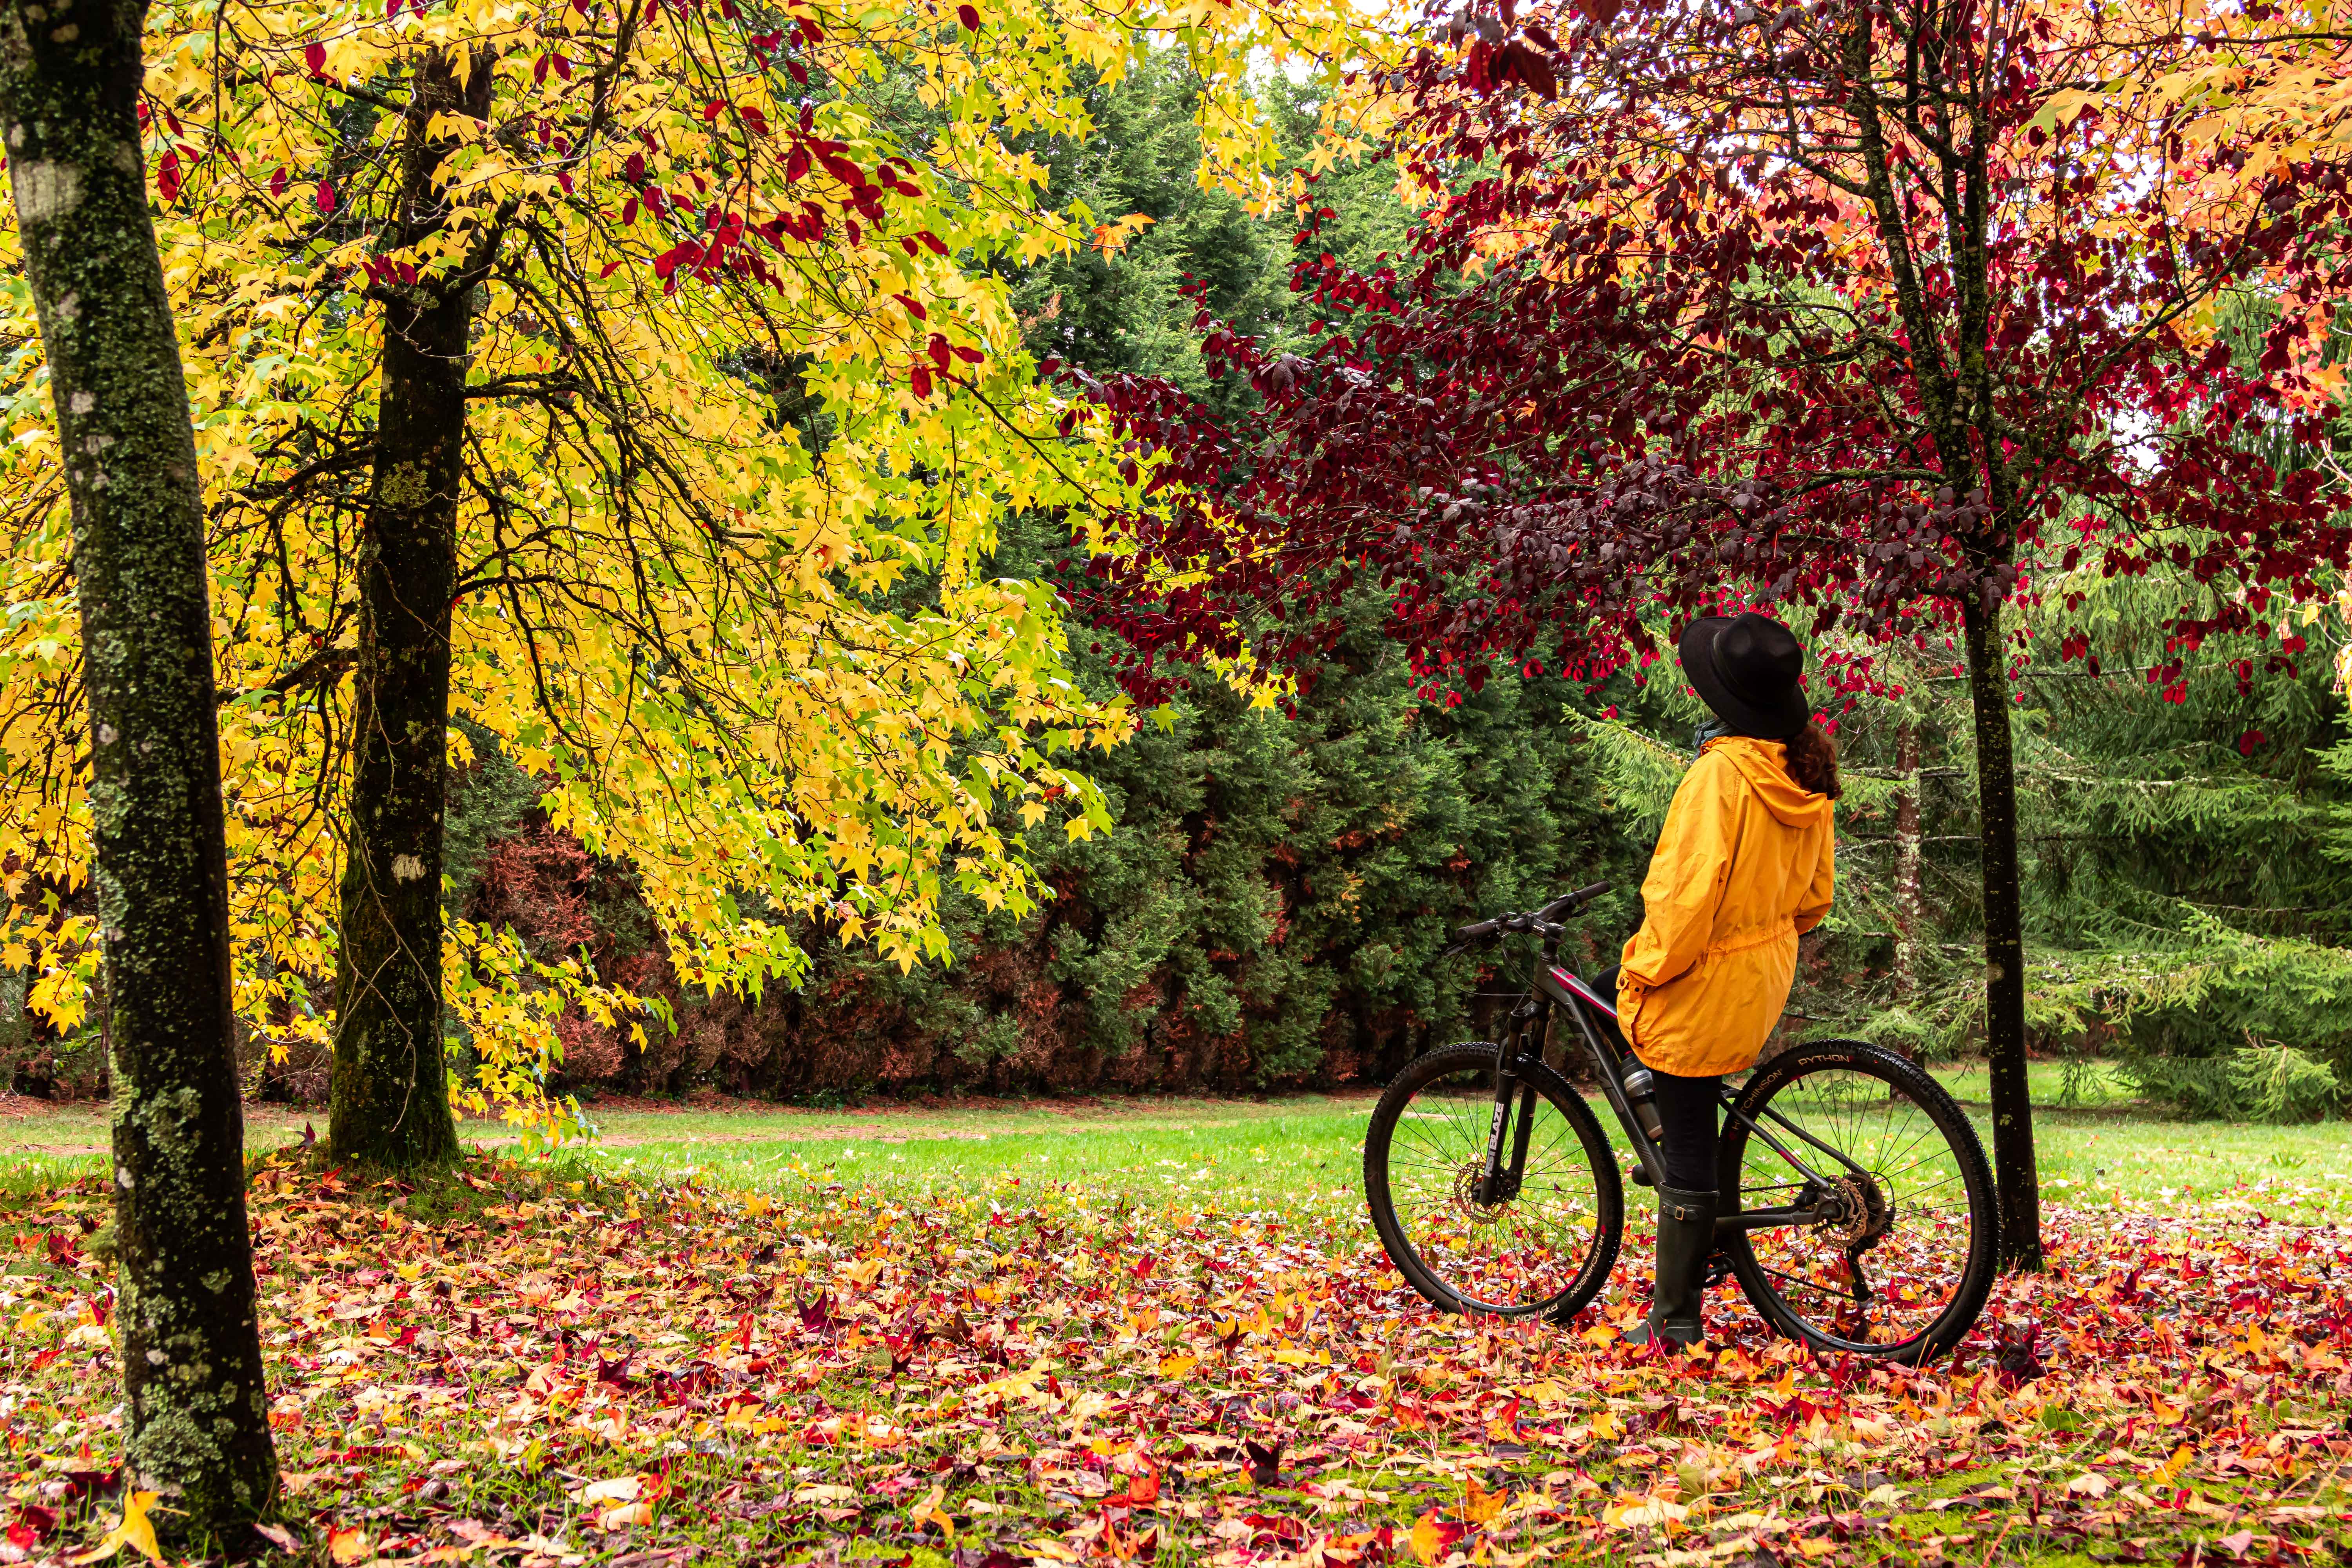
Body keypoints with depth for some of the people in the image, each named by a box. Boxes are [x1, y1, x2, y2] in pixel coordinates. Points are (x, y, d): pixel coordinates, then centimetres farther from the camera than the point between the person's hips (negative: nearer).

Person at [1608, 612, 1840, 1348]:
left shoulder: (1721, 773, -24)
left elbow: (1689, 892, -25)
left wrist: (1650, 967, -12)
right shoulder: (1805, 775, 0)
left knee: (1688, 1144, 2)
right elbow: (1816, 894, 9)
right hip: (1768, 977, 8)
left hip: (1702, 986, -8)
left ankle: (1675, 1317, 11)